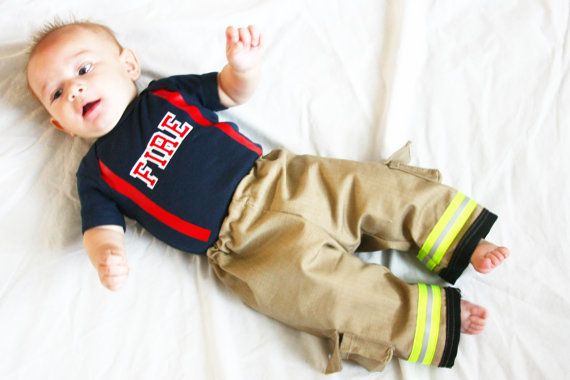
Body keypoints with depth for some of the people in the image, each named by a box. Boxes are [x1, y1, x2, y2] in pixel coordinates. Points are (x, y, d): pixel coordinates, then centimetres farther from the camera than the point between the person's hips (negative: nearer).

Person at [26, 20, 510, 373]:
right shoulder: (96, 173, 9)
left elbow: (233, 92, 18)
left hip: (279, 177, 4)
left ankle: (459, 238, 6)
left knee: (364, 186, -7)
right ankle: (432, 319, -19)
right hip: (242, 239, -3)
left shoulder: (166, 93, 14)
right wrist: (109, 258, -23)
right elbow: (101, 227, 2)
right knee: (309, 272, -24)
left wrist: (245, 64, -7)